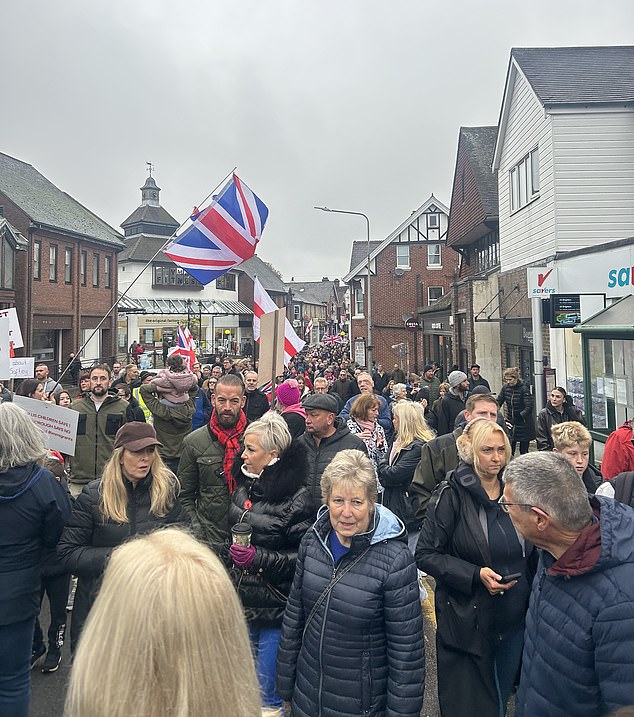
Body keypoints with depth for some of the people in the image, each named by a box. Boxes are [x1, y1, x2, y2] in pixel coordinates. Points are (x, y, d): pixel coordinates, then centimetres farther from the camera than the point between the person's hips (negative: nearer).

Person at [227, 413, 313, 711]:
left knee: (268, 694, 7)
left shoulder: (296, 498, -18)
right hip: (243, 602, 7)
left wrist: (259, 558, -23)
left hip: (275, 608, -7)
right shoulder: (244, 488, 4)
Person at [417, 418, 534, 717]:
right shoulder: (452, 493, -14)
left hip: (514, 619, 5)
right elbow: (425, 554, -15)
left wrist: (526, 585, 5)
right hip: (467, 622, -5)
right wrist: (476, 575, -22)